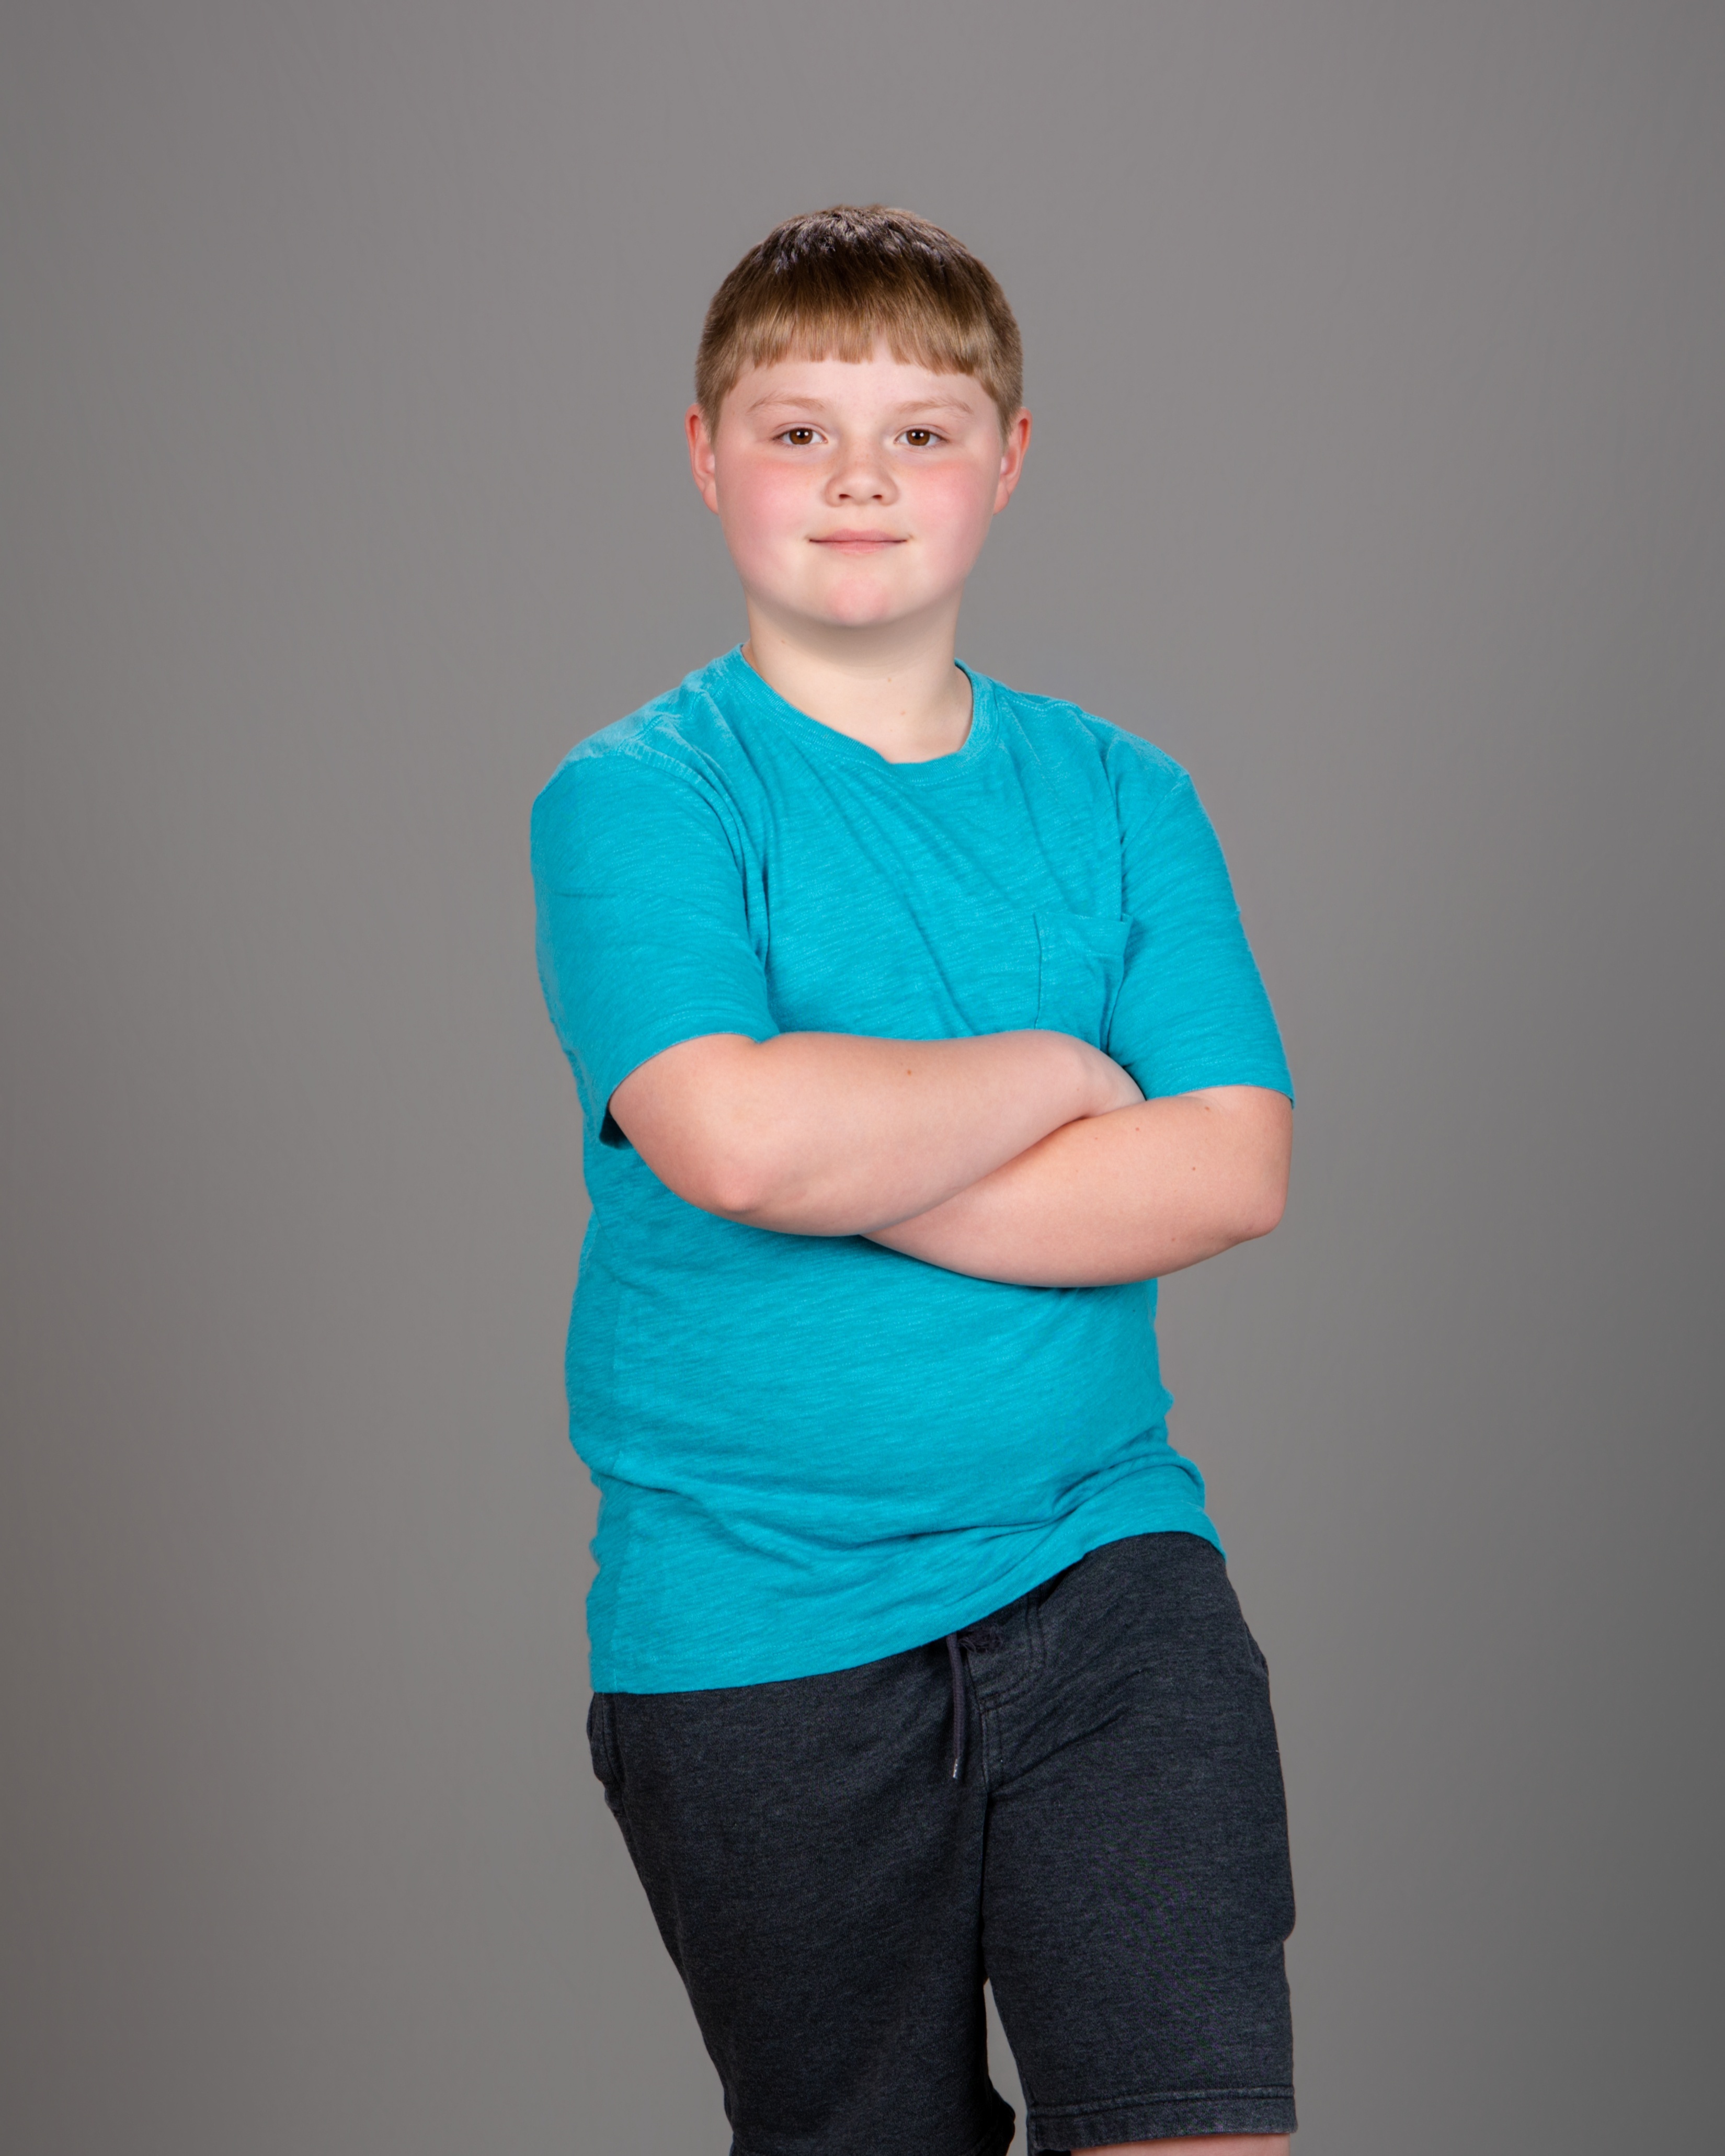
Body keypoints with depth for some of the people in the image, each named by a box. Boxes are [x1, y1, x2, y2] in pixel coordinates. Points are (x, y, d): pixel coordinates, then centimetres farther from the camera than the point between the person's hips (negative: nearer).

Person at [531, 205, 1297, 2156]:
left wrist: (850, 1160, -15)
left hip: (1102, 1568, 2)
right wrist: (1056, 1072, -9)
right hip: (756, 1617, -2)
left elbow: (1230, 1171, -7)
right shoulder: (633, 799, -5)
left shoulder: (1119, 796, 5)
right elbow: (734, 1133, -22)